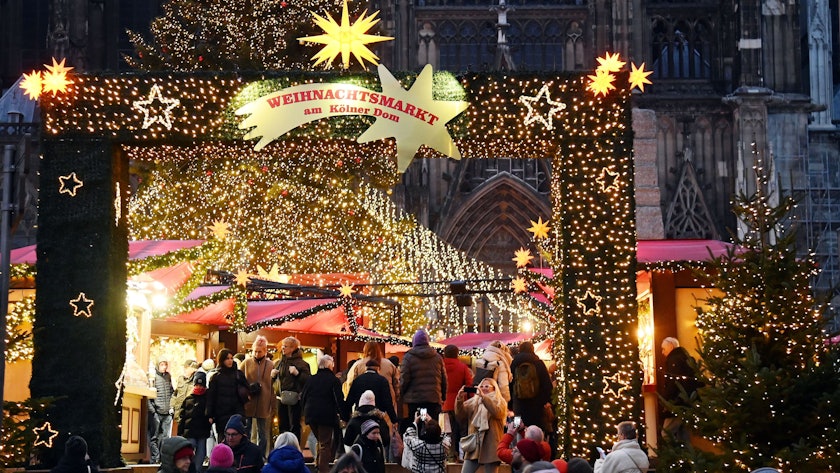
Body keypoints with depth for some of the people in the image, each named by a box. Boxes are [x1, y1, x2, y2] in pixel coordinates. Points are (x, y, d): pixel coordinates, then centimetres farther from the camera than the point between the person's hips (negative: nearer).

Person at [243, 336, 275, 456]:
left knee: (263, 434, 6)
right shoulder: (246, 363, 3)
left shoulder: (270, 365, 4)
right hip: (247, 404, 0)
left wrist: (273, 408, 1)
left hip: (263, 405, 0)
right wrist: (247, 389, -13)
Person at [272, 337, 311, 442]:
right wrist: (272, 375, 3)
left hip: (293, 398, -6)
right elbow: (272, 380, 24)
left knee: (294, 426, -5)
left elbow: (307, 380, -12)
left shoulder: (300, 363, -5)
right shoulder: (279, 363, 13)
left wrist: (297, 373, -24)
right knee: (283, 425, 11)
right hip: (280, 397, 6)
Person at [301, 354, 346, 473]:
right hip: (327, 415, -5)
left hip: (311, 414, 5)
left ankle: (319, 463, 20)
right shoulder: (334, 380, -5)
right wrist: (345, 416, -5)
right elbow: (339, 400, -10)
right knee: (325, 443, 0)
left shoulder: (311, 379, 10)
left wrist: (307, 411, 25)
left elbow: (303, 397, 13)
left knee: (321, 441, 22)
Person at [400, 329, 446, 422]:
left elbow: (404, 380, -5)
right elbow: (444, 380, 11)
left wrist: (401, 395, 8)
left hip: (414, 400, -3)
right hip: (434, 400, 3)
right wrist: (443, 396, 18)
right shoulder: (438, 357, 9)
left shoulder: (408, 357, -3)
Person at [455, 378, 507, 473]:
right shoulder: (473, 402, 13)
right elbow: (461, 417, 2)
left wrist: (483, 396, -22)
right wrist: (460, 399, -12)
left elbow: (497, 412, -18)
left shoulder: (500, 402, 5)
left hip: (491, 446, -3)